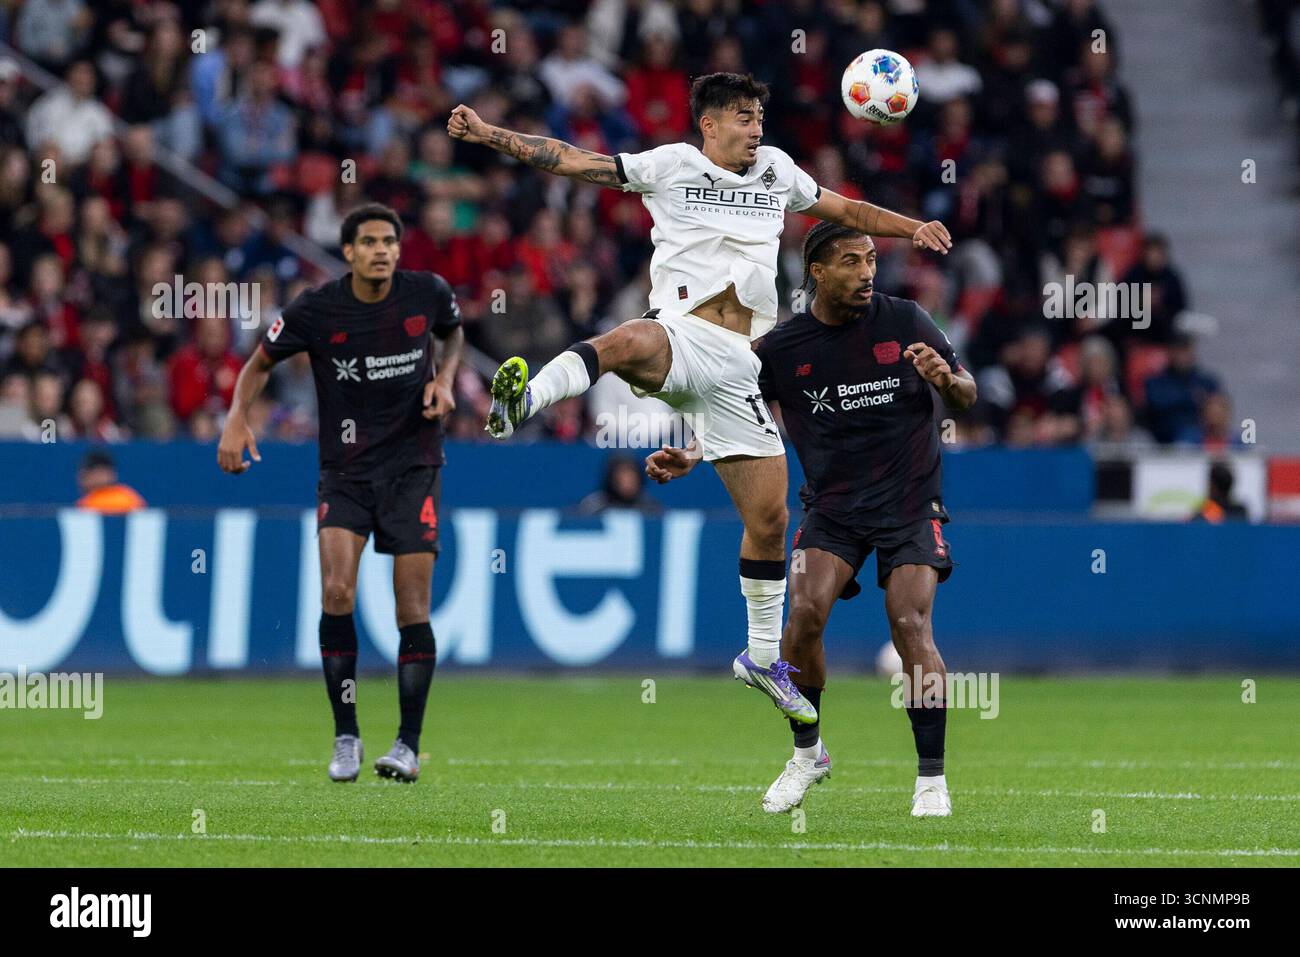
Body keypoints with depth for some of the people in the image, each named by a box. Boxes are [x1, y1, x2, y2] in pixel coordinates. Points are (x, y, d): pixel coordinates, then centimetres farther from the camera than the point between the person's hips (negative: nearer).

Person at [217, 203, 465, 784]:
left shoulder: (428, 293, -5)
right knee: (336, 592, -19)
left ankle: (408, 744, 9)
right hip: (344, 471, -1)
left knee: (412, 610, -4)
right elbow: (260, 364, 6)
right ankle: (345, 736, -6)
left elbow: (453, 332, 19)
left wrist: (445, 377, 0)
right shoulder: (315, 311, -9)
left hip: (413, 468, 1)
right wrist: (237, 420, -11)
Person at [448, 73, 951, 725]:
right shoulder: (672, 165, 6)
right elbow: (570, 160, 3)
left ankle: (763, 657, 22)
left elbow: (844, 210, 32)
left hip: (740, 365, 5)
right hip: (682, 336, -5)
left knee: (769, 517, 6)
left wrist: (912, 227, 19)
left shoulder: (776, 170, 19)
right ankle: (523, 400, -66)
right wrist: (489, 135, -5)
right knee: (629, 341, -44)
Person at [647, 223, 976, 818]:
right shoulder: (782, 348, -1)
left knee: (910, 624, -18)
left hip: (909, 502, -1)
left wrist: (945, 379, -18)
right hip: (831, 510, 1)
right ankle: (807, 753, 3)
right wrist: (690, 457, -8)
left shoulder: (904, 321, -2)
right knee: (805, 613, -19)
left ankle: (931, 777, -8)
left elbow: (966, 398, 5)